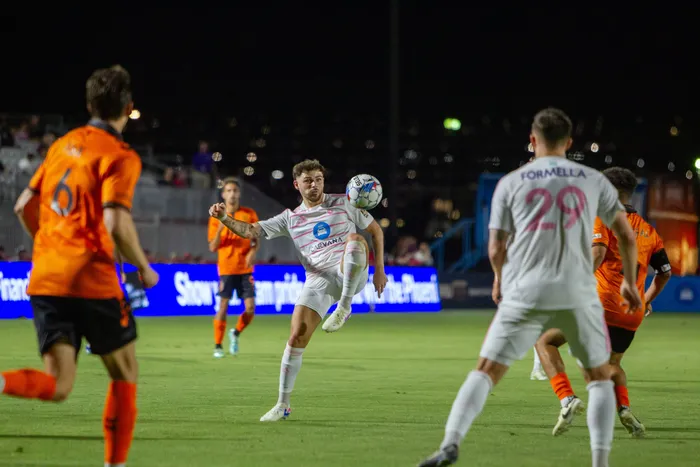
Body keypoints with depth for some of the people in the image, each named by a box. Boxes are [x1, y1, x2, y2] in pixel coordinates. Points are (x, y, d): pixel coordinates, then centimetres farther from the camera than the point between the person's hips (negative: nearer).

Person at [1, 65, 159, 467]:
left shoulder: (63, 145, 16)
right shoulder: (121, 156, -6)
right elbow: (116, 223, -18)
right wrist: (145, 269, -3)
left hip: (44, 279, 6)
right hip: (92, 281, -6)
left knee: (57, 387, 2)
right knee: (126, 375, 14)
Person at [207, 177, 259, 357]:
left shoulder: (249, 214, 5)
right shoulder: (216, 218, 2)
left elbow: (255, 239, 10)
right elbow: (212, 247, -1)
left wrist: (252, 251, -11)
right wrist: (220, 229, -17)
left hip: (245, 268, 2)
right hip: (226, 269, -2)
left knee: (250, 308, -4)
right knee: (223, 307, -6)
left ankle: (235, 333, 23)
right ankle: (218, 346, 5)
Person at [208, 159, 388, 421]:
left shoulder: (343, 204, 11)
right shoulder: (290, 219, 16)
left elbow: (375, 230, 16)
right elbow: (251, 231, 12)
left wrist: (379, 269, 7)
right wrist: (224, 218, -6)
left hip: (351, 275, -2)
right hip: (319, 281, 2)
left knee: (355, 240, -35)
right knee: (297, 336, -11)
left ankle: (344, 306, -22)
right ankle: (283, 405, 0)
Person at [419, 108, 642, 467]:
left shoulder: (510, 183, 7)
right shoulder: (593, 180, 9)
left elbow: (496, 250, 5)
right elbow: (627, 236, 14)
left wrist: (499, 280, 26)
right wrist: (629, 282, 30)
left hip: (525, 293, 0)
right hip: (577, 293, 1)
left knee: (485, 371, 5)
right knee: (600, 377, 16)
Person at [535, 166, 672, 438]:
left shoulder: (602, 219, -1)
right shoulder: (649, 231, 17)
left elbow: (597, 254, -19)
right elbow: (665, 273, 23)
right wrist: (647, 301, 37)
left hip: (602, 306, -6)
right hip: (632, 315, 6)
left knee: (545, 342, 8)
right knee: (612, 364, 29)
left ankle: (567, 399, -14)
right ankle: (624, 408, -2)